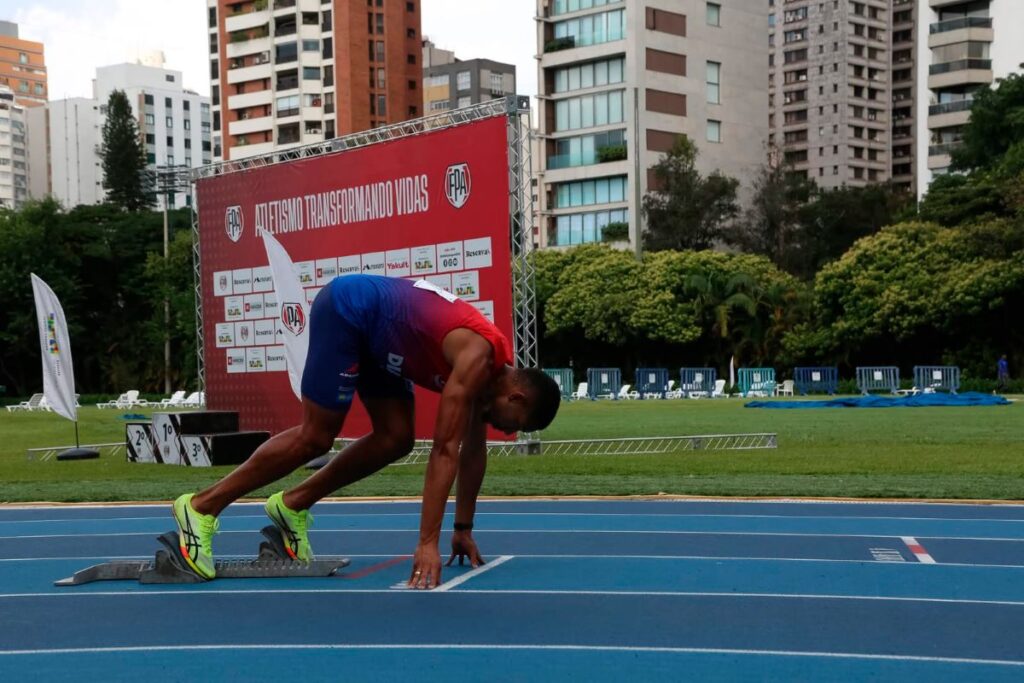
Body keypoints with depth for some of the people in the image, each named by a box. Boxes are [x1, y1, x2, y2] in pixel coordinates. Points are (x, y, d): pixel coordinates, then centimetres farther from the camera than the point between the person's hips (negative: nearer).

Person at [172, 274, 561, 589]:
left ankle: (292, 505, 11)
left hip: (371, 329, 9)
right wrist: (428, 542, -32)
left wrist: (464, 529, 10)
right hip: (348, 308, -9)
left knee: (395, 439, 1)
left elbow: (473, 450, 8)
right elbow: (445, 451, -31)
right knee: (316, 438, -10)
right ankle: (201, 507, -2)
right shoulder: (476, 359, -27)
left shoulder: (492, 366, 0)